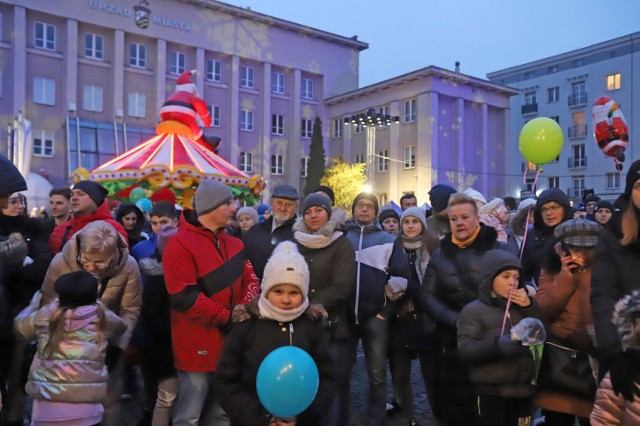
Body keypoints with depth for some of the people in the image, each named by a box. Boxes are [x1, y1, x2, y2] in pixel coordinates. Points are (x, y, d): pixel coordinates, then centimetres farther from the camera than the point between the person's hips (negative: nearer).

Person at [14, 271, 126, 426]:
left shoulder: (45, 316, 2)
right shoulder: (102, 317, -1)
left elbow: (20, 325, 23)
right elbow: (120, 327, 21)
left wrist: (33, 306, 42)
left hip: (48, 401, 1)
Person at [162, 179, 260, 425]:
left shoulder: (234, 244, 9)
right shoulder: (180, 243, -13)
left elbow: (251, 279, 9)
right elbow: (184, 297, -19)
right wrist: (228, 318, -16)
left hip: (230, 343, 7)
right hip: (198, 345, -7)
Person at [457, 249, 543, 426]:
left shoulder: (523, 307, 14)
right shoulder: (474, 310, -4)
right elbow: (465, 350, -14)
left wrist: (530, 307, -4)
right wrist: (496, 344, -30)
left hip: (523, 392, 5)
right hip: (490, 394, -5)